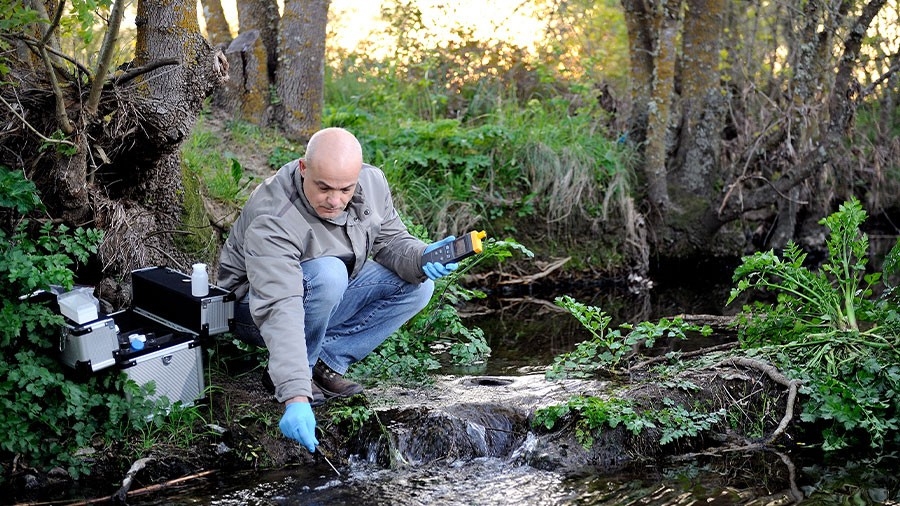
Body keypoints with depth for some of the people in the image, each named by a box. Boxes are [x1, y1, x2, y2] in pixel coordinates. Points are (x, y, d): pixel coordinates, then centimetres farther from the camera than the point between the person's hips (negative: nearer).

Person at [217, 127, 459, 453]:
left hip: (330, 299, 7)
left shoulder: (372, 182, -14)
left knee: (418, 285, -10)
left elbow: (391, 240, -3)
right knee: (327, 273, -36)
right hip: (256, 309, -7)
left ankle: (325, 362, -10)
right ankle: (294, 376, -16)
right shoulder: (271, 221, -35)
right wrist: (296, 397, -53)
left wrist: (420, 259, -29)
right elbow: (280, 310, -44)